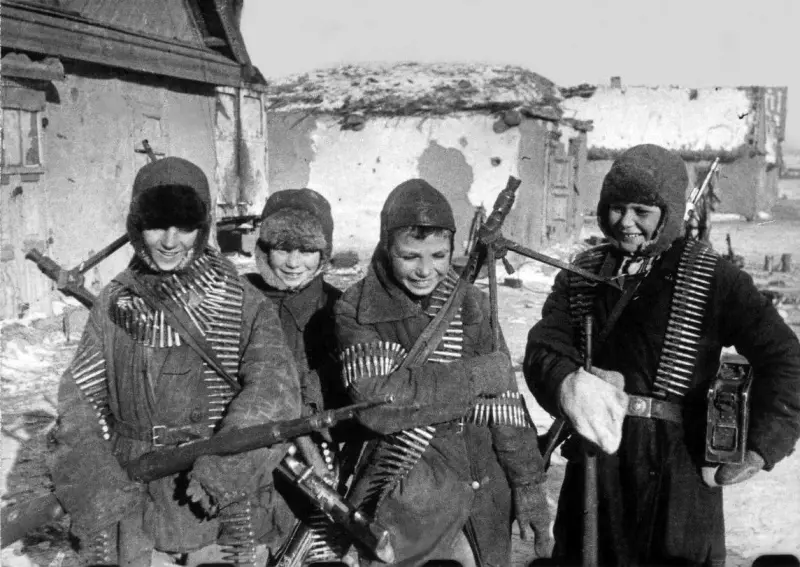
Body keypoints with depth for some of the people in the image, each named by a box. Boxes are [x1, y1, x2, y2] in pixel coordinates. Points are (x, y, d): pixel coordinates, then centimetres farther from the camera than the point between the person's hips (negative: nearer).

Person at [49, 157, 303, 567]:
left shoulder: (243, 305, -7)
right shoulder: (115, 304, 0)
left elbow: (273, 391, -19)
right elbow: (79, 404, -1)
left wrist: (221, 470, -31)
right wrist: (98, 499, -13)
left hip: (225, 521, -2)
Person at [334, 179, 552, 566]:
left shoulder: (472, 304, 1)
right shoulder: (356, 310, -8)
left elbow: (506, 401, 1)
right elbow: (375, 403, -21)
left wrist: (528, 485, -3)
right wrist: (474, 376, -17)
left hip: (484, 502, 3)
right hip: (402, 507, -3)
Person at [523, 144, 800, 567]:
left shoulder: (711, 278, -3)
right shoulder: (581, 275, 7)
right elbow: (544, 348, -5)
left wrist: (760, 447, -13)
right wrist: (568, 384, -27)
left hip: (679, 467, -3)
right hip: (593, 458, 3)